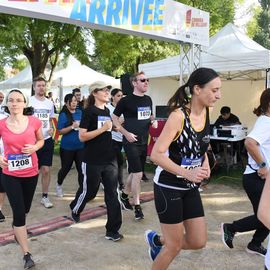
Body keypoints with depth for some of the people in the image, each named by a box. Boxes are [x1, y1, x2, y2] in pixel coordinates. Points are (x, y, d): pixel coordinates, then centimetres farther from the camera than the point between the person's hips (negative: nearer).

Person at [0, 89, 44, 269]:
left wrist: (34, 147, -14)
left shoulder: (34, 122, -9)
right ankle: (27, 255, 7)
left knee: (25, 209, 21)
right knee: (19, 212, -4)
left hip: (31, 173, 2)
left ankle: (17, 228, 57)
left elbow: (41, 140, 7)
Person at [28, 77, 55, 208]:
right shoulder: (29, 101, -7)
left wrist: (51, 128, 0)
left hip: (47, 140, 4)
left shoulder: (49, 103, 9)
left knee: (46, 170, 5)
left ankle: (45, 196, 17)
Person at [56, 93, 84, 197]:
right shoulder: (63, 115, -9)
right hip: (67, 147, -3)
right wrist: (72, 127, -24)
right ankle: (59, 185, 40)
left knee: (82, 169, -1)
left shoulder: (80, 113, 4)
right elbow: (60, 131, -13)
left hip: (81, 146, 3)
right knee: (65, 168, 13)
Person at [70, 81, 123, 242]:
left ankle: (112, 230, 10)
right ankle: (75, 209, 43)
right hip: (93, 161, -5)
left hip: (110, 159, 5)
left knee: (112, 194, 2)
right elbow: (82, 136, -17)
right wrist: (103, 128, -21)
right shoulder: (89, 111, -9)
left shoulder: (107, 110, 11)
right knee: (89, 191, 12)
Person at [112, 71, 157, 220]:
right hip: (131, 142, -7)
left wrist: (153, 121, -1)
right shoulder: (126, 100, -10)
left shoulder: (148, 99, 9)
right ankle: (137, 207, 4)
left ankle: (124, 195, 38)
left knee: (134, 172, 17)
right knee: (138, 174, -8)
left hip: (144, 141, 7)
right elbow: (114, 117, -6)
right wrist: (126, 133, -15)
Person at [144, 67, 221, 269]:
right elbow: (156, 155, -24)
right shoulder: (179, 116, -22)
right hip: (168, 187, -7)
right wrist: (187, 173, -32)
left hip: (191, 188, 7)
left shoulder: (205, 112, 0)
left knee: (198, 242, 11)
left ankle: (157, 240, 35)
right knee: (175, 246, 6)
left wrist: (205, 164, -1)